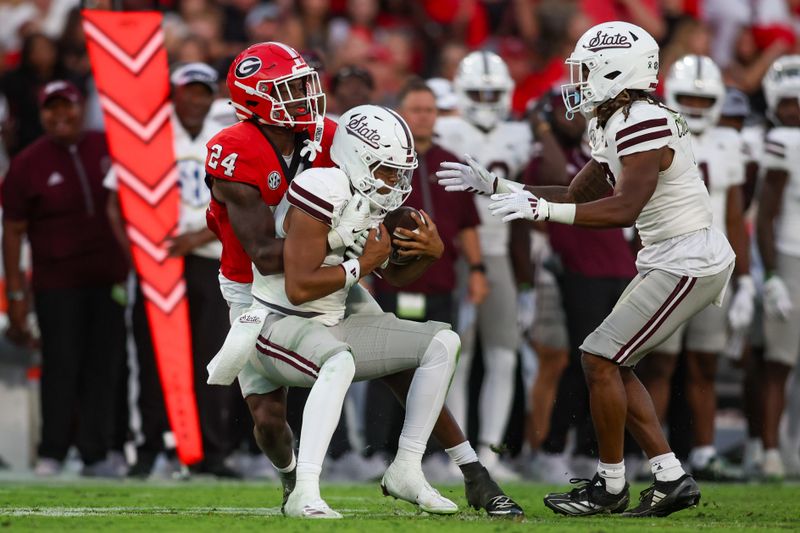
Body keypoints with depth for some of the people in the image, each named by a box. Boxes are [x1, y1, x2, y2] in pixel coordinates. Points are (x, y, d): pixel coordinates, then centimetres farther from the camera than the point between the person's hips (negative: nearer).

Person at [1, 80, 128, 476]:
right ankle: (52, 454, 6)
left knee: (104, 368, 3)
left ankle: (95, 454, 9)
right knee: (61, 368, -3)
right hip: (56, 284, -3)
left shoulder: (108, 149, 6)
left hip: (109, 279, 3)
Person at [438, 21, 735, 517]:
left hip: (690, 263, -10)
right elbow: (576, 196, 20)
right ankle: (672, 479, 12)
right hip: (669, 259, 10)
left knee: (602, 358, -9)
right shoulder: (616, 127, 12)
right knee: (612, 363, 11)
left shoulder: (644, 125, -19)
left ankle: (611, 485, 2)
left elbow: (624, 209, -28)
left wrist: (542, 209, -29)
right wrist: (493, 184, 16)